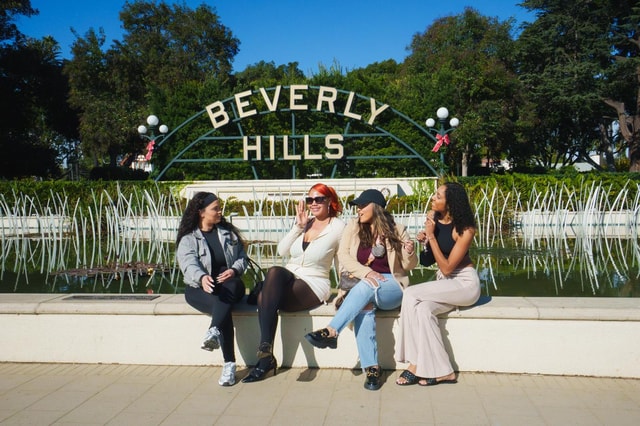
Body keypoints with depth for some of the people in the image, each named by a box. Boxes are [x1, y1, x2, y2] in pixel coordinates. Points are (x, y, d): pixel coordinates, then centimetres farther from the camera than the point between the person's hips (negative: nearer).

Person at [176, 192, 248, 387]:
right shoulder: (188, 239, 4)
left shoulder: (229, 233, 17)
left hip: (228, 284, 2)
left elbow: (242, 257, 12)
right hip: (199, 288, -1)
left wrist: (234, 270, -13)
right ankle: (229, 364, -42)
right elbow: (189, 264, -16)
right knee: (223, 305, -35)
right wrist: (202, 278, -40)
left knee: (234, 286, -38)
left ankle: (214, 331, -60)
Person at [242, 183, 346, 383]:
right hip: (288, 278, 5)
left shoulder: (338, 227, 1)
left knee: (265, 298, -30)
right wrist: (298, 226, -1)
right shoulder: (304, 222, 15)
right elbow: (282, 250, 6)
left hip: (315, 286, -5)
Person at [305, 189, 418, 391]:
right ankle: (371, 368, -33)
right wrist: (366, 272, -15)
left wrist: (409, 253, -15)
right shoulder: (353, 226, 8)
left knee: (366, 287, -36)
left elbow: (408, 267, 9)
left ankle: (331, 332, -38)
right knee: (365, 306, -34)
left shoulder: (396, 230, 3)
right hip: (361, 285, 1)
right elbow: (343, 255, 0)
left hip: (391, 286, -1)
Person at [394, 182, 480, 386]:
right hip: (444, 282, 6)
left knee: (411, 295, -26)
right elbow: (427, 260, 13)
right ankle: (442, 371, -19)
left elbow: (447, 268, -18)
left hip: (465, 283, -6)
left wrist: (431, 236, -21)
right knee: (423, 309, -28)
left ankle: (417, 365, -16)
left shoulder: (465, 229, -17)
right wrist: (423, 240, -9)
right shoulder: (432, 216, 1)